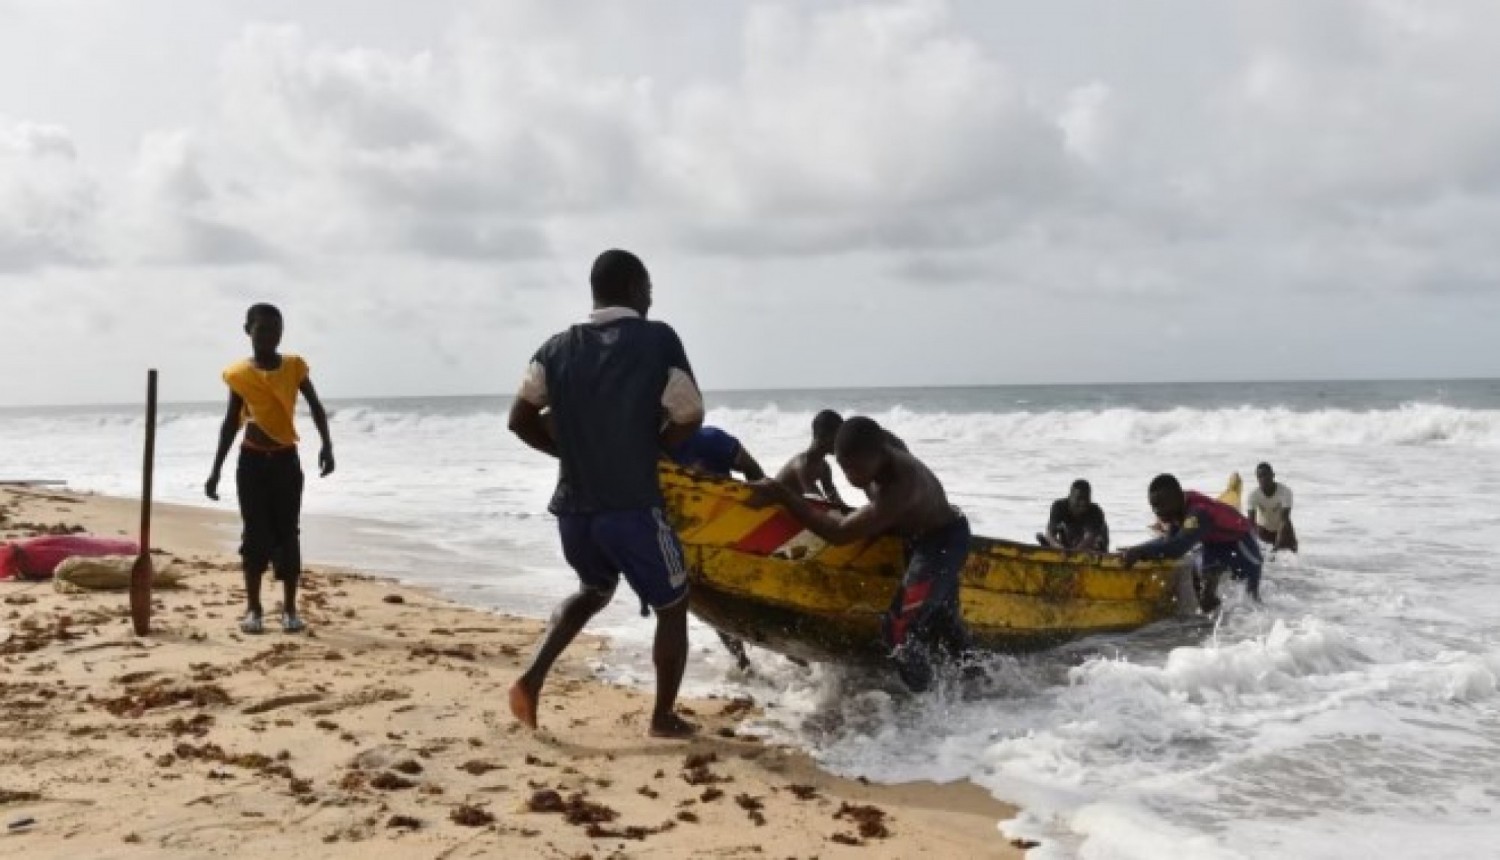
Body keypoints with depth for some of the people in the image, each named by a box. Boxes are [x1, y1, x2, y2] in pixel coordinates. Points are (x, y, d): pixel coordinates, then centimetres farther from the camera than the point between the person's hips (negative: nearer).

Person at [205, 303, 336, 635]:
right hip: (251, 460, 0)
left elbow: (315, 406, 5)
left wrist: (326, 445, -9)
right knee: (254, 534, 2)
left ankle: (290, 608, 8)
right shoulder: (239, 374, -1)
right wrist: (215, 470, 4)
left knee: (288, 533, 2)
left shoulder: (294, 367, 0)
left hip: (286, 459, 0)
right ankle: (253, 608, 10)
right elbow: (231, 422, 5)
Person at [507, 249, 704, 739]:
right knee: (672, 607, 15)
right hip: (632, 507, -5)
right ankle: (664, 717, 21)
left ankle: (532, 679, 15)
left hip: (573, 506, 5)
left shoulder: (558, 348, 5)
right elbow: (689, 419, -7)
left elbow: (521, 420, 4)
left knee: (594, 589, 30)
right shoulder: (657, 339, -7)